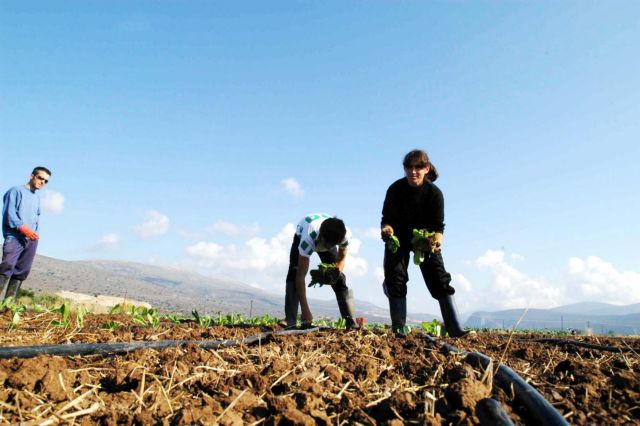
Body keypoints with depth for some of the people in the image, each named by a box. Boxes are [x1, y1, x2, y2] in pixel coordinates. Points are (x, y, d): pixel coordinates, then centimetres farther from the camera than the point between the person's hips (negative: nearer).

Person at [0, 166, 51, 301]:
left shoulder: (37, 198, 24)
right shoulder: (16, 190, 5)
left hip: (31, 239, 6)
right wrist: (23, 228, -17)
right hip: (15, 236, -6)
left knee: (22, 271, 1)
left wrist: (35, 232, 7)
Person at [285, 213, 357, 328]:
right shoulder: (308, 238, -47)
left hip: (328, 236, 2)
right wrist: (305, 310, -47)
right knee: (294, 275, -21)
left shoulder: (345, 235, -38)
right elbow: (301, 276, -44)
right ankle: (290, 324, -18)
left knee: (340, 279, -9)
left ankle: (352, 323, -2)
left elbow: (341, 258, -14)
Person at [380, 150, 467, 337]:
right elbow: (387, 218, -16)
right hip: (398, 238, 0)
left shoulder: (434, 193, -20)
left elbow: (438, 225, -18)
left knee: (440, 279, -7)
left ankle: (455, 329, -3)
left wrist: (436, 239, -39)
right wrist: (386, 229, -38)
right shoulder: (395, 189, -20)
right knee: (395, 280, -8)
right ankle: (398, 329, 0)